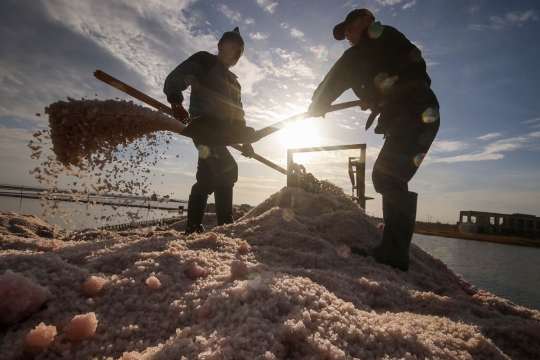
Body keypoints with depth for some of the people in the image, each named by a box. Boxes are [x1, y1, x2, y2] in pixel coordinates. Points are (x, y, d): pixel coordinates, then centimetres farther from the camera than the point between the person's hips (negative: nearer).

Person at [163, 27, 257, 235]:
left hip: (219, 132, 8)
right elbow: (173, 80, -4)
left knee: (207, 179, 7)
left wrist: (245, 141, 13)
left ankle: (193, 228, 14)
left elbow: (237, 114, 26)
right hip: (203, 125, -8)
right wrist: (176, 103, -25)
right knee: (227, 169, -23)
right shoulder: (203, 61, 8)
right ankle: (225, 224, -22)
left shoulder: (233, 81, 28)